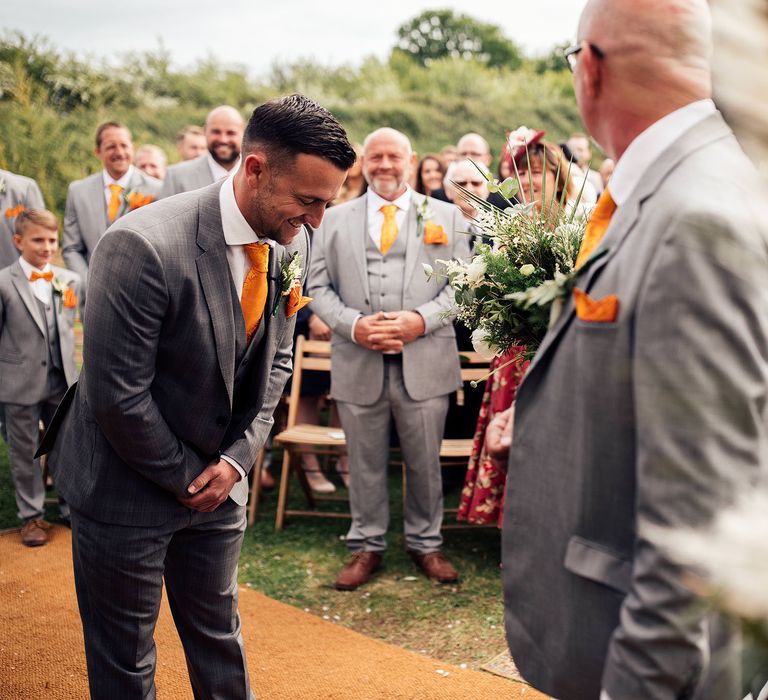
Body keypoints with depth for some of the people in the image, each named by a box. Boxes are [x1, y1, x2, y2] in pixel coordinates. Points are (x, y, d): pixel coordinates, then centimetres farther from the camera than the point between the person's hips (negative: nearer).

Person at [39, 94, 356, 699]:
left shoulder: (292, 243, -6)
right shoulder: (145, 246, -28)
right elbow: (116, 393, -24)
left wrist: (237, 458, -4)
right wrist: (183, 476, -12)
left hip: (219, 476, 6)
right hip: (127, 486, -5)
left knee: (219, 637, 20)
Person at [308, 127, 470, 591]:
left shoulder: (446, 217, 7)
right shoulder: (335, 220, 9)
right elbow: (319, 287, 5)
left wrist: (421, 319, -14)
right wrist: (353, 325, -12)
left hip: (424, 364, 0)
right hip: (358, 364, 1)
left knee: (425, 461, 10)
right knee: (365, 463, 11)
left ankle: (426, 543, 29)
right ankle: (367, 546, 27)